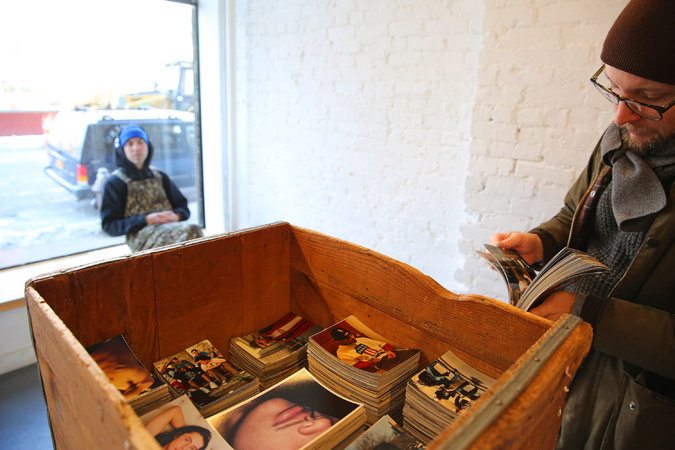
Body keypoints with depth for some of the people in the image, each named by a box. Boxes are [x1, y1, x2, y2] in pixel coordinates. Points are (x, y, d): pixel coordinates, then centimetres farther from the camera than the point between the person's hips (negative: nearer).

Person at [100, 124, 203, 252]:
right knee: (190, 231, -36)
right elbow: (109, 225, 3)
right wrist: (146, 220, -11)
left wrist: (176, 215, -2)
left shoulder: (160, 177, 25)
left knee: (194, 230, -35)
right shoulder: (115, 183, 11)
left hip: (170, 225, 4)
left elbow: (183, 207, 24)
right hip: (140, 234, -4)